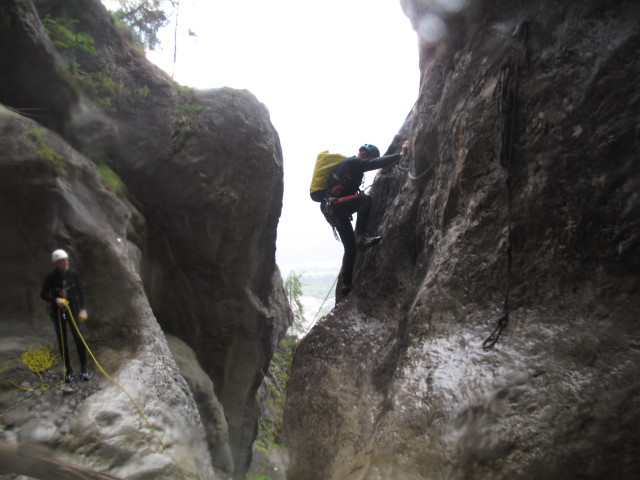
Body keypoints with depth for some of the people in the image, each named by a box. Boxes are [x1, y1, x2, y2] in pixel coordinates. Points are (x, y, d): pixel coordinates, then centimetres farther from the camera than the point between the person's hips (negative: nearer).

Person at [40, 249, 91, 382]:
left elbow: (80, 292, 1)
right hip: (58, 311, 0)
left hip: (73, 308, 0)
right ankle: (68, 370, 19)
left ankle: (84, 368, 9)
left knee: (79, 338, -3)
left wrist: (82, 309, -3)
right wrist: (55, 300, -23)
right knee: (62, 341, 7)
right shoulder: (51, 277, -11)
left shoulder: (73, 274, -7)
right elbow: (43, 294, -5)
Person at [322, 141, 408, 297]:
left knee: (351, 246, 9)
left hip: (335, 209, 10)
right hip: (333, 206, -10)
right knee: (365, 199, -30)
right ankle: (361, 237, -29)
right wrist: (400, 155, -20)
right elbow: (376, 163, -21)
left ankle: (346, 284, 13)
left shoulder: (352, 164, 21)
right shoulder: (352, 162, -9)